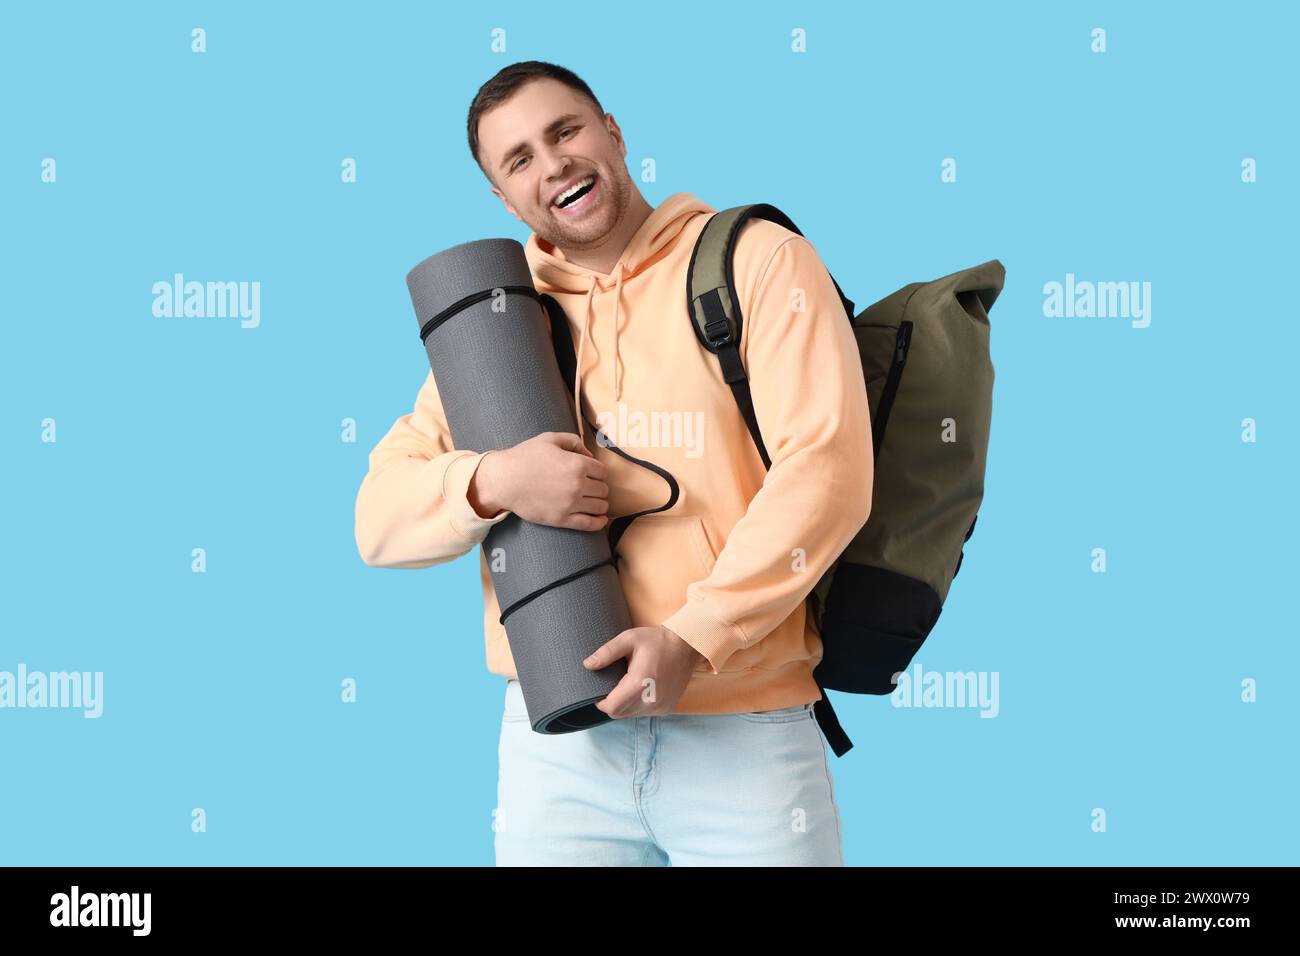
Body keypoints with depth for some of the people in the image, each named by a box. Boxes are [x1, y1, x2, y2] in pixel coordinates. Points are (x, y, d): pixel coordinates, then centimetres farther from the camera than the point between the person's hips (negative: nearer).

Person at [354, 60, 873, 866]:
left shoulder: (758, 260, 1)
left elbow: (827, 469, -10)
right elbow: (379, 519, 8)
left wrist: (692, 639, -17)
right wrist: (491, 483, -13)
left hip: (746, 736, -3)